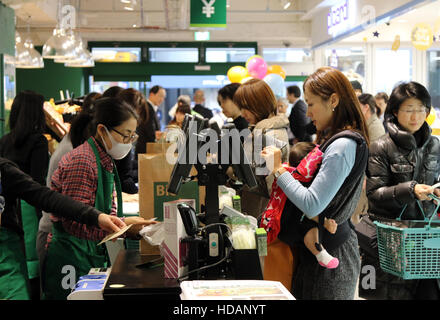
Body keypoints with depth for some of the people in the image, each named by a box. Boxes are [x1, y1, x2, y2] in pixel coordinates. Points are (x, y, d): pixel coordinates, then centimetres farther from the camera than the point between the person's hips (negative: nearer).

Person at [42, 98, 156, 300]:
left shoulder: (106, 162, 13)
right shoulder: (82, 162, -17)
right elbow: (73, 221, -21)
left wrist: (134, 229, -1)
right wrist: (123, 225, -22)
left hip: (95, 258, 9)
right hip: (71, 263, -9)